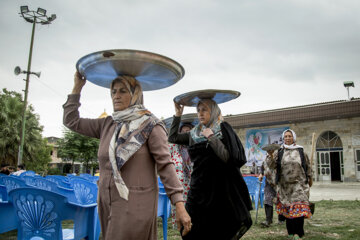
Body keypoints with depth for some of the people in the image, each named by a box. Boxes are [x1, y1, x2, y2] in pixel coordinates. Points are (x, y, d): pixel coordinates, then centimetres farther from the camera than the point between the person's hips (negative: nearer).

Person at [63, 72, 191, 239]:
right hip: (107, 204, 6)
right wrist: (77, 88, 15)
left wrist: (180, 206, -17)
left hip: (136, 207, -6)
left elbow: (165, 166, -12)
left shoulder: (150, 125, -7)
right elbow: (71, 121, 18)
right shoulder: (107, 124, 11)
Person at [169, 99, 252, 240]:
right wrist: (178, 115, 14)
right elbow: (173, 138, 19)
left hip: (219, 190, -4)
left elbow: (229, 158, -15)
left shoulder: (223, 130, -4)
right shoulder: (194, 134, 11)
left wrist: (211, 138, -16)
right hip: (198, 189, 5)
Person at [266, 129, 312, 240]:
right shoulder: (280, 152, 6)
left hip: (298, 184, -1)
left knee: (298, 207, -11)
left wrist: (310, 178, 18)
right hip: (284, 185, 2)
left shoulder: (300, 151, 5)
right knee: (287, 208, 7)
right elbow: (272, 165, -1)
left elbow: (307, 166, 14)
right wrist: (271, 157, -19)